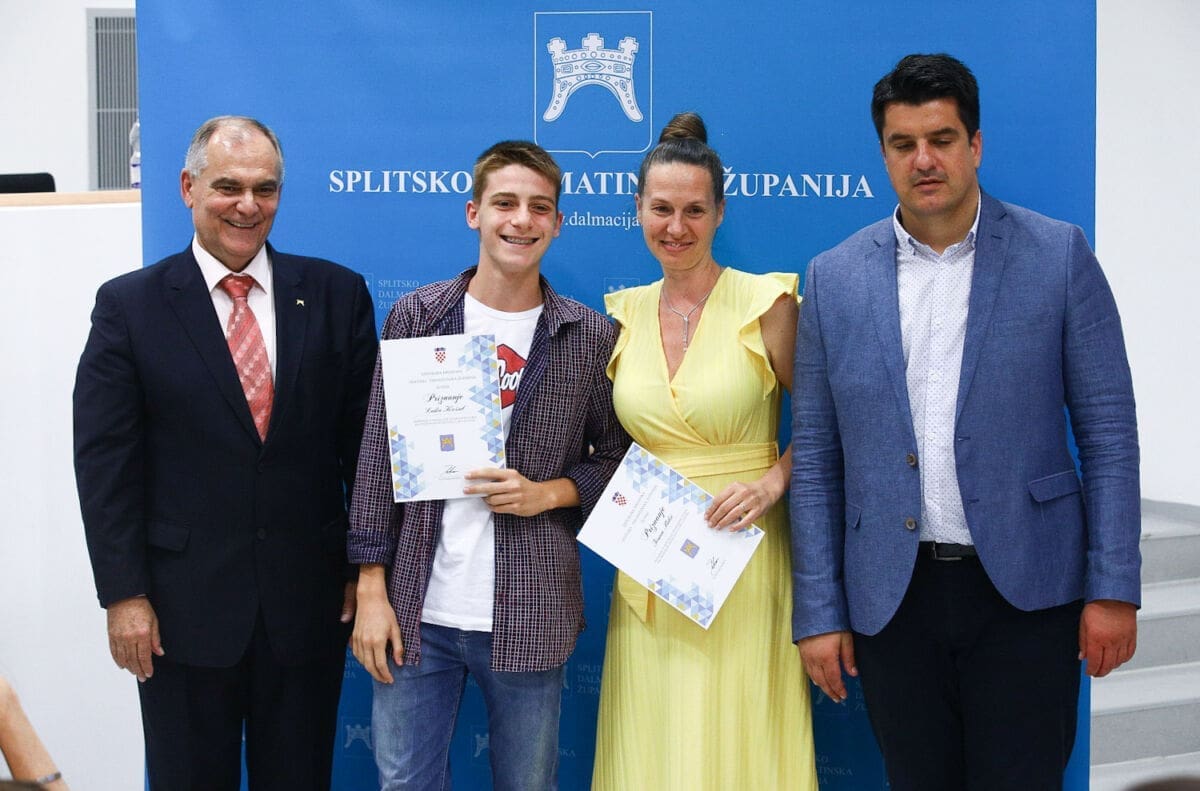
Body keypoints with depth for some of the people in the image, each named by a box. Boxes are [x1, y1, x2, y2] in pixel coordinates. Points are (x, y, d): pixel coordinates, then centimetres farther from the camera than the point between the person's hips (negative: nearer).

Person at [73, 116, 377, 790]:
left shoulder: (337, 295, 2)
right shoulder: (129, 305, -2)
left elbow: (364, 442, 3)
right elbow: (105, 460, -4)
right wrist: (123, 594, -8)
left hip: (309, 601, 1)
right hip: (183, 606, -1)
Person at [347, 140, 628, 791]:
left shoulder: (590, 338, 1)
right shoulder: (416, 315, 2)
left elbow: (617, 460, 8)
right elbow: (377, 457, 2)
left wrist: (548, 493, -11)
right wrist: (371, 591, -2)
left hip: (531, 615, 0)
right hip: (417, 610, 0)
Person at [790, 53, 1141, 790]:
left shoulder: (1058, 255, -1)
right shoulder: (834, 278, 4)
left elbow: (1109, 431, -1)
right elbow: (815, 459, 6)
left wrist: (1114, 588, -6)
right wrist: (819, 611, 2)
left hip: (1023, 588, -2)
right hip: (892, 595, 2)